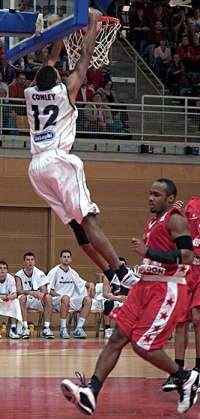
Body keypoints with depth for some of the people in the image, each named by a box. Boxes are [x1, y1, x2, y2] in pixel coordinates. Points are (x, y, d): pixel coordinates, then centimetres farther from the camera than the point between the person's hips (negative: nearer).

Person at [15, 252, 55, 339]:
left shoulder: (40, 273, 2)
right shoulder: (19, 275, -3)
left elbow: (44, 289, -6)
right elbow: (18, 291, -15)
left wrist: (42, 293, -33)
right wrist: (29, 292, -35)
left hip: (38, 301, 2)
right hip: (26, 302, -2)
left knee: (48, 297, -28)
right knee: (22, 298, -36)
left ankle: (46, 328, -29)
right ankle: (25, 328, -35)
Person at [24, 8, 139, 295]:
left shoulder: (31, 93, 14)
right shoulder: (65, 91, 0)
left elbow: (50, 61, 30)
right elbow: (86, 56, 7)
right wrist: (92, 23, 18)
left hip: (37, 167, 7)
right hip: (59, 161, -7)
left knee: (76, 223, 5)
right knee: (88, 219, -17)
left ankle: (110, 274, 1)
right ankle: (123, 274, -25)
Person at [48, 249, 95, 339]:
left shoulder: (73, 273, 16)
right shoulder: (54, 272, -2)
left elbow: (82, 283, 28)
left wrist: (90, 284, 5)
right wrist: (59, 296, -19)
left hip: (71, 301, 6)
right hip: (57, 301, -6)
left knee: (88, 300, -15)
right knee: (65, 298, -39)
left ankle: (78, 328, -20)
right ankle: (63, 329, -34)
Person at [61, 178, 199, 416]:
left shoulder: (175, 219, -10)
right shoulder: (152, 223, 18)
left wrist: (148, 252, -23)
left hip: (167, 289, -9)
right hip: (146, 285, 9)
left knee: (142, 345, -11)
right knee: (117, 337, -3)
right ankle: (90, 393, -11)